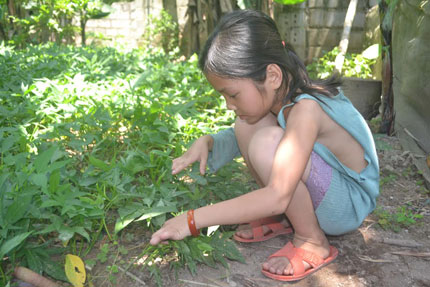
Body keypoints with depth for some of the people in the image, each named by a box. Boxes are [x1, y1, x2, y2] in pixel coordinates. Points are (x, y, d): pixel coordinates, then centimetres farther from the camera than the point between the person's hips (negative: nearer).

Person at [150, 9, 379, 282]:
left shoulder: (305, 108, -32)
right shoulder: (277, 93, -8)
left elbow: (277, 197, -41)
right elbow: (240, 136, 9)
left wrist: (193, 219, -36)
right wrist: (207, 142, -14)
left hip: (349, 204, -7)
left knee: (267, 142, -33)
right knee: (246, 125, -7)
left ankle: (313, 242, -12)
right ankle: (283, 218, 3)